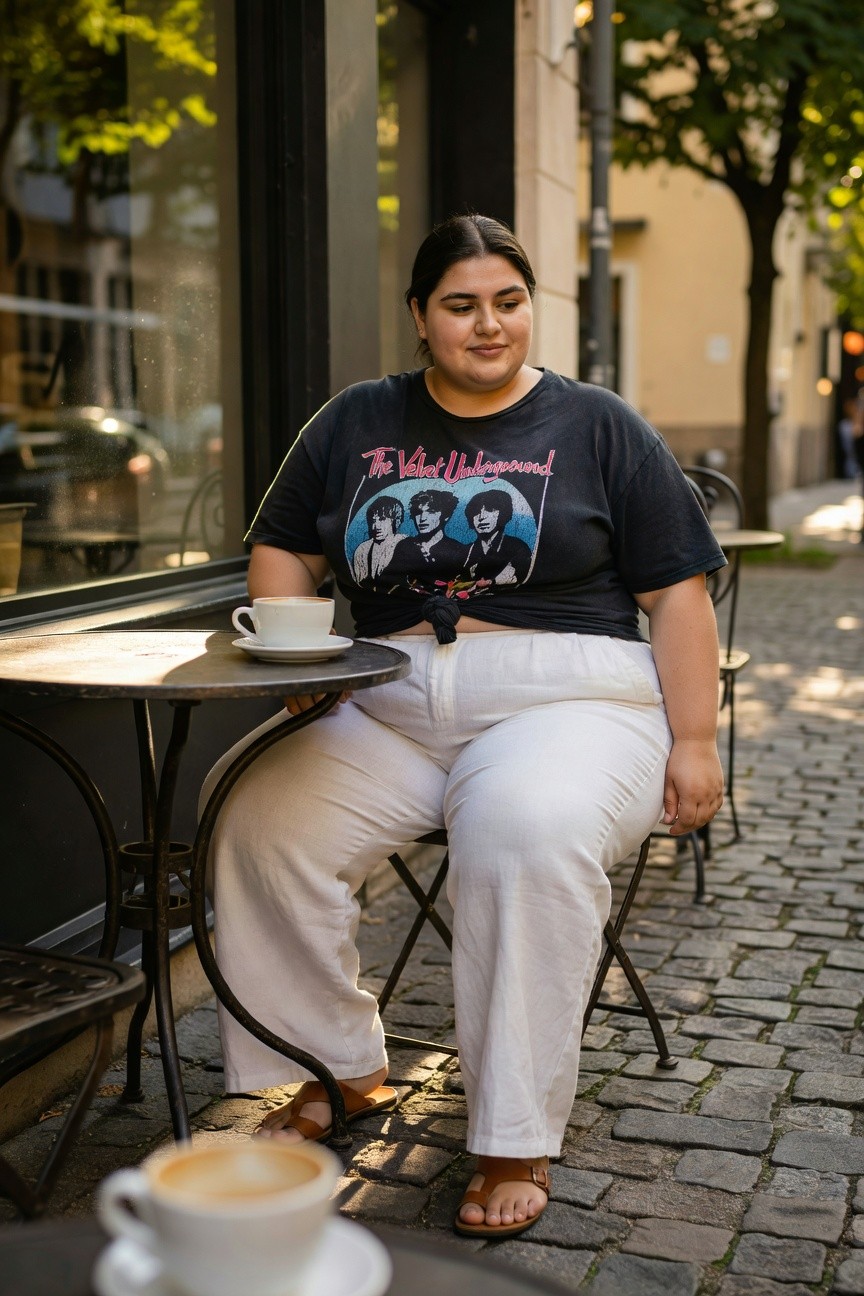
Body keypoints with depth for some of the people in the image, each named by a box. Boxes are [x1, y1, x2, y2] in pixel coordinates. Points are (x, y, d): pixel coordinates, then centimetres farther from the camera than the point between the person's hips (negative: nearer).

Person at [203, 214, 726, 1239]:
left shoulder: (597, 428, 7)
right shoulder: (357, 423, 15)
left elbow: (676, 592, 4)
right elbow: (281, 549, 22)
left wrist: (694, 741, -4)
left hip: (566, 702, -3)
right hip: (391, 717, 4)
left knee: (527, 829, -36)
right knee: (258, 815, -21)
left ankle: (516, 1142, -21)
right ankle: (341, 1070, 1)